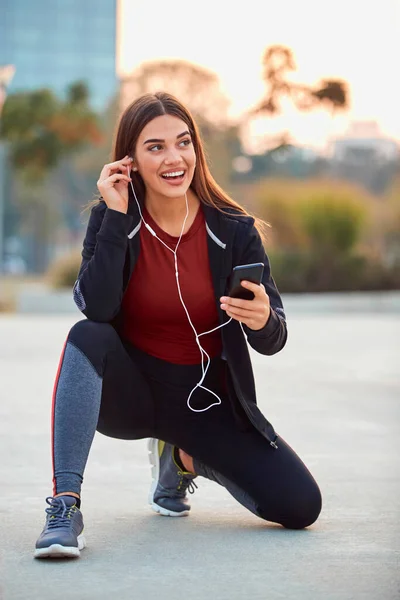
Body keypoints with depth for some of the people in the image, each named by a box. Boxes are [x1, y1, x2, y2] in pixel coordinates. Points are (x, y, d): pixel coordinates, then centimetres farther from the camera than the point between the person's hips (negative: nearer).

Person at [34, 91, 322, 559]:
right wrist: (116, 215, -27)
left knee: (299, 507, -10)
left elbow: (273, 341, -11)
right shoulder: (113, 219, -9)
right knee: (87, 338, -34)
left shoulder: (233, 230, -10)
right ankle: (65, 504, -32)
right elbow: (96, 308, -26)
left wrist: (263, 320, -35)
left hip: (207, 401, 2)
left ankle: (182, 458, 19)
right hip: (130, 392, -2)